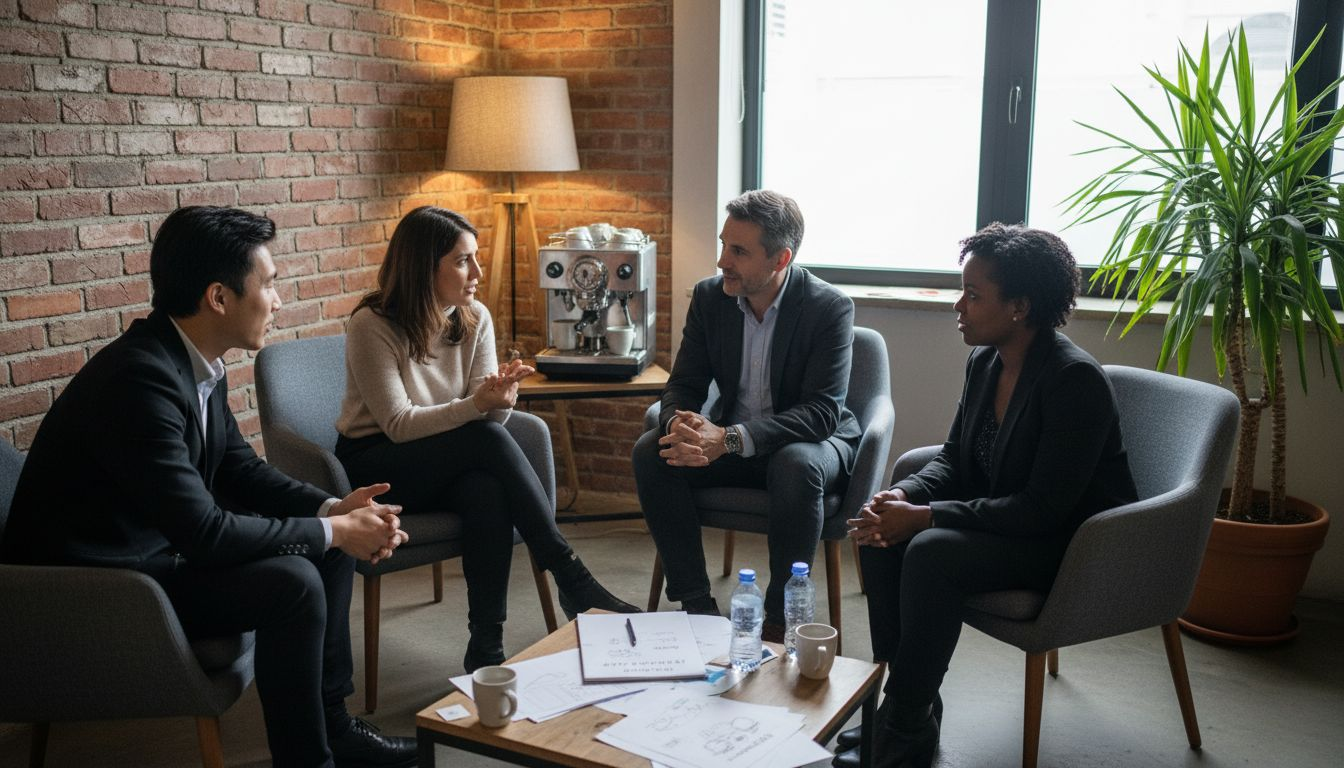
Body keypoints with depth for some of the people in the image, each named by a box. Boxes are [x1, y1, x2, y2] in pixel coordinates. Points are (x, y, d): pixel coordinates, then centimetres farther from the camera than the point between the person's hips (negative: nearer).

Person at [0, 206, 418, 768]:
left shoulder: (197, 362, 0)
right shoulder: (140, 376, -28)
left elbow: (240, 469, 9)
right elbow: (201, 531, -31)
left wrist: (333, 509, -7)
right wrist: (330, 530, -21)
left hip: (159, 548, 10)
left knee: (329, 548, 5)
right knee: (292, 582, -25)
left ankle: (332, 722, 14)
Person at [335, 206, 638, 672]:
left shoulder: (475, 319, 1)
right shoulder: (371, 326, -15)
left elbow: (487, 413, -2)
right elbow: (399, 425, -18)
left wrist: (500, 395, -27)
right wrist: (476, 405, -31)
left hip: (449, 464, 4)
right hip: (374, 466, -4)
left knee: (489, 493, -34)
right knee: (488, 438, -33)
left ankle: (487, 650, -29)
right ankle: (570, 577, -27)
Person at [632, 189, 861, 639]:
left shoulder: (831, 308, -18)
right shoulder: (709, 297, -3)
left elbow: (823, 411, -25)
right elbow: (683, 385, -1)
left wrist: (730, 438, -37)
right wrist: (680, 423, -29)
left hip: (810, 441, -4)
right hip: (728, 441, 4)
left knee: (796, 465, -38)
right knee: (650, 452, -20)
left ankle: (780, 618, -22)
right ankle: (697, 605, -15)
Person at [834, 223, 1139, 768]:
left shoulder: (1075, 379, -24)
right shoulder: (984, 361, 2)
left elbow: (1045, 507, -26)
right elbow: (953, 459, 10)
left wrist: (927, 516, -28)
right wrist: (904, 496, -13)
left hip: (1071, 545, -8)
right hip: (1001, 522, 8)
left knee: (932, 551, -30)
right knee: (879, 536, -11)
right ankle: (901, 699, 0)